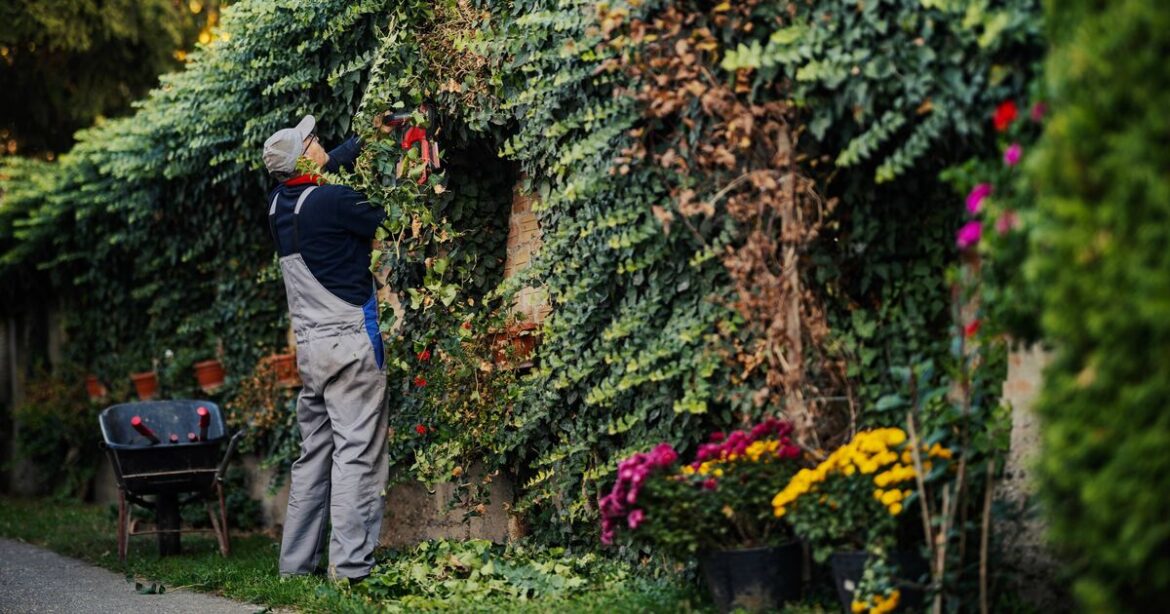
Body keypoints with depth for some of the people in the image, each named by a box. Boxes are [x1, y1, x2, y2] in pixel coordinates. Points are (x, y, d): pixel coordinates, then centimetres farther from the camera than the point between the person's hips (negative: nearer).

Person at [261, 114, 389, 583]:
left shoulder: (277, 204, 9)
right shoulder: (334, 201, -14)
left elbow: (329, 166, 25)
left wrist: (369, 137, 27)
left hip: (310, 346, 7)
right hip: (350, 340, -7)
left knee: (314, 452, 12)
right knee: (356, 452, -6)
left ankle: (296, 560, 14)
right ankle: (350, 563, -10)